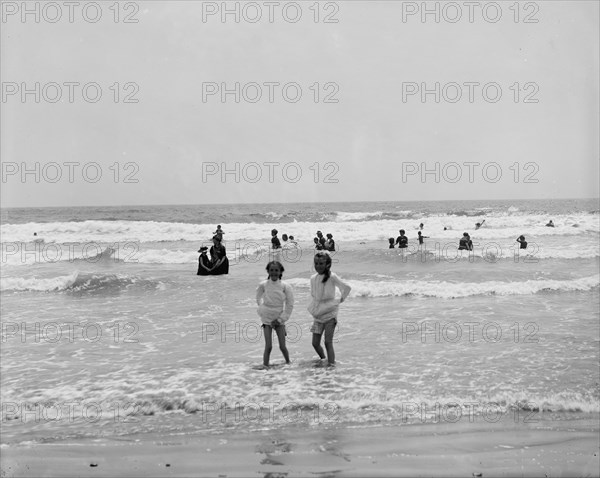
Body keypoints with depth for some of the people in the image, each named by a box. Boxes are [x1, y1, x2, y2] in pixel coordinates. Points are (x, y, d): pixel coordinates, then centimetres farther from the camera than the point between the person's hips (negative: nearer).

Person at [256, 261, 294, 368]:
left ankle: (288, 363, 26)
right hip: (267, 319, 0)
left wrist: (280, 319, -6)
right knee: (268, 347, -7)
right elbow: (259, 299, 11)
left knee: (282, 346, 1)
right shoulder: (263, 285, -6)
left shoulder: (285, 286, -8)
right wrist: (262, 310, 1)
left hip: (279, 319, 0)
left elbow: (290, 305, -3)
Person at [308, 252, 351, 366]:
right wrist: (314, 307, 11)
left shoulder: (332, 277, -14)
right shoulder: (313, 278, 2)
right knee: (315, 343, 6)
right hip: (318, 315, 5)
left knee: (328, 342, -12)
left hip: (330, 314, -5)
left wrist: (341, 299, 0)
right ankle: (323, 360, 30)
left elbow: (347, 287, -6)